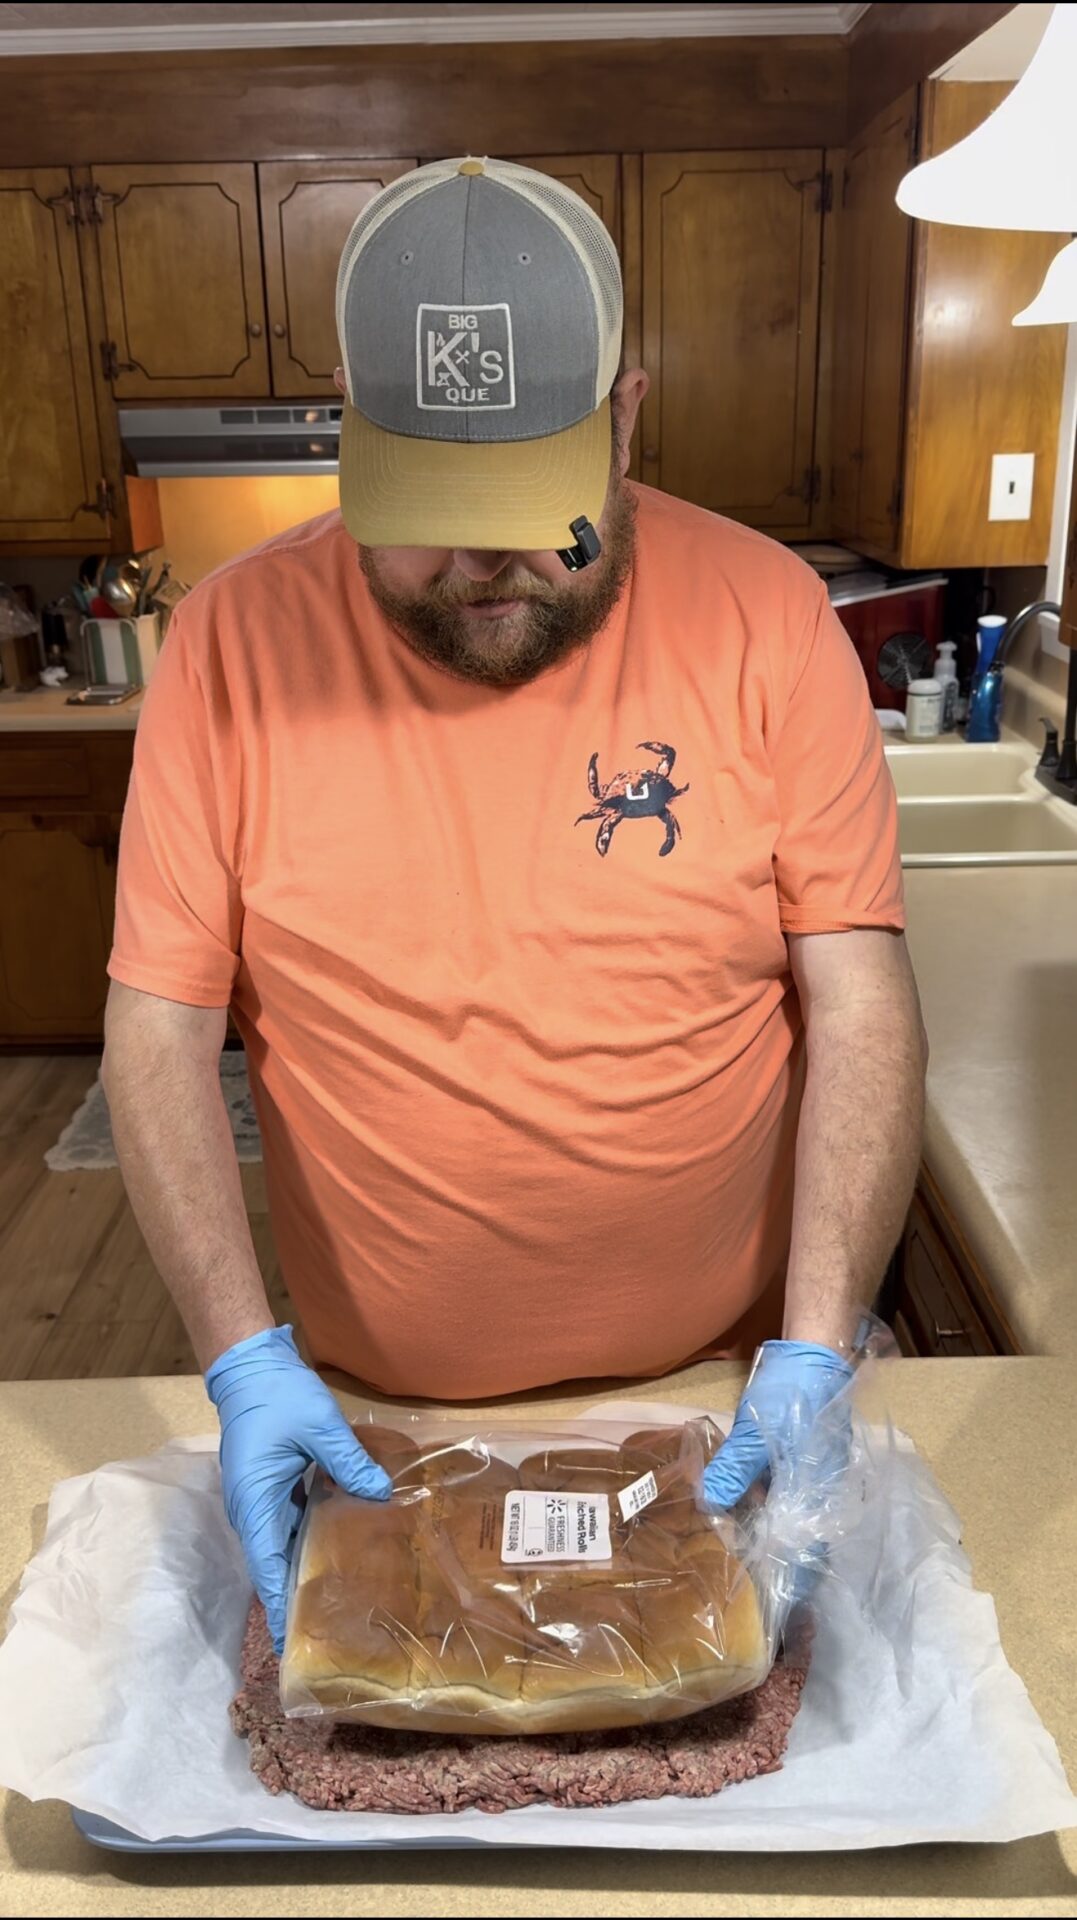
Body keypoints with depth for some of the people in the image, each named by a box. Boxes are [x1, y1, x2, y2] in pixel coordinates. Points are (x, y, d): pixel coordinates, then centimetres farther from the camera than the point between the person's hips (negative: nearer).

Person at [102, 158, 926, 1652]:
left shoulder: (764, 617, -13)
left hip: (717, 1389, 0)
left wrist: (812, 1355, -20)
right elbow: (161, 1027, -10)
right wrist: (243, 1353, -18)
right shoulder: (235, 642, -11)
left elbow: (860, 1002, -13)